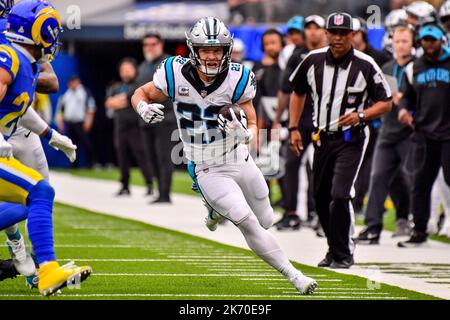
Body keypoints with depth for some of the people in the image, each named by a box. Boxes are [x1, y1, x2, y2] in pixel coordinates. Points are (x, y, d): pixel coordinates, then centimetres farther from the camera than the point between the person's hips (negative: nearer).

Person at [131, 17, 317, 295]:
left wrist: (244, 133, -29)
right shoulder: (176, 74, -15)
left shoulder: (236, 79, -13)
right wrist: (144, 109, -22)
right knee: (250, 226, -16)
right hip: (208, 170, -3)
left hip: (241, 160, 3)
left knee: (266, 221, 17)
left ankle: (219, 209, 45)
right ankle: (295, 276, -7)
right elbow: (140, 95, 0)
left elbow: (252, 125, -6)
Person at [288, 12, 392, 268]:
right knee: (321, 198, 10)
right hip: (322, 138, 5)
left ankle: (343, 254, -5)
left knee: (340, 196, -16)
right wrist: (294, 128, 9)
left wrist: (360, 115, -22)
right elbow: (298, 92, 16)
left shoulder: (365, 65, -12)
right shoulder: (313, 61, -1)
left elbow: (386, 103, -5)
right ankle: (336, 247, 28)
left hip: (351, 139, -5)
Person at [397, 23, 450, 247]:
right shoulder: (414, 69, 12)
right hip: (424, 133, 4)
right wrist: (404, 109, 0)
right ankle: (419, 231, 11)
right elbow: (407, 96, 20)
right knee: (420, 183, 4)